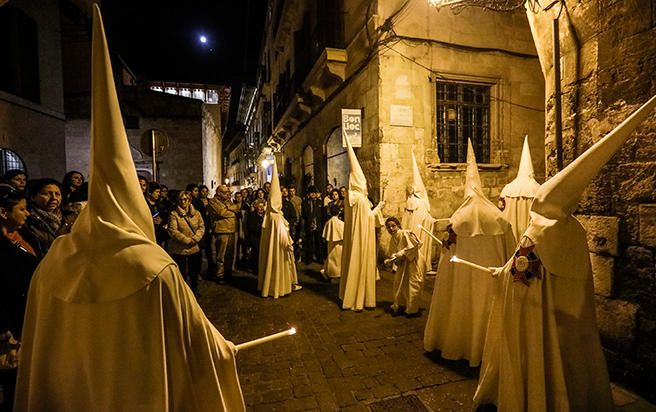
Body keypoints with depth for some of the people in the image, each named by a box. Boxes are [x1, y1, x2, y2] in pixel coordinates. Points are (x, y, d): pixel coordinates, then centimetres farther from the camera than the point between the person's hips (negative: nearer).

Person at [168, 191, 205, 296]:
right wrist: (187, 240, -18)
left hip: (194, 248, 4)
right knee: (181, 273, 4)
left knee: (195, 271, 18)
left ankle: (194, 289, 39)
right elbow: (173, 231, -15)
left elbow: (201, 227, 2)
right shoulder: (174, 214, -9)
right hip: (179, 249, -4)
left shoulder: (196, 213, 5)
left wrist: (195, 238, -15)